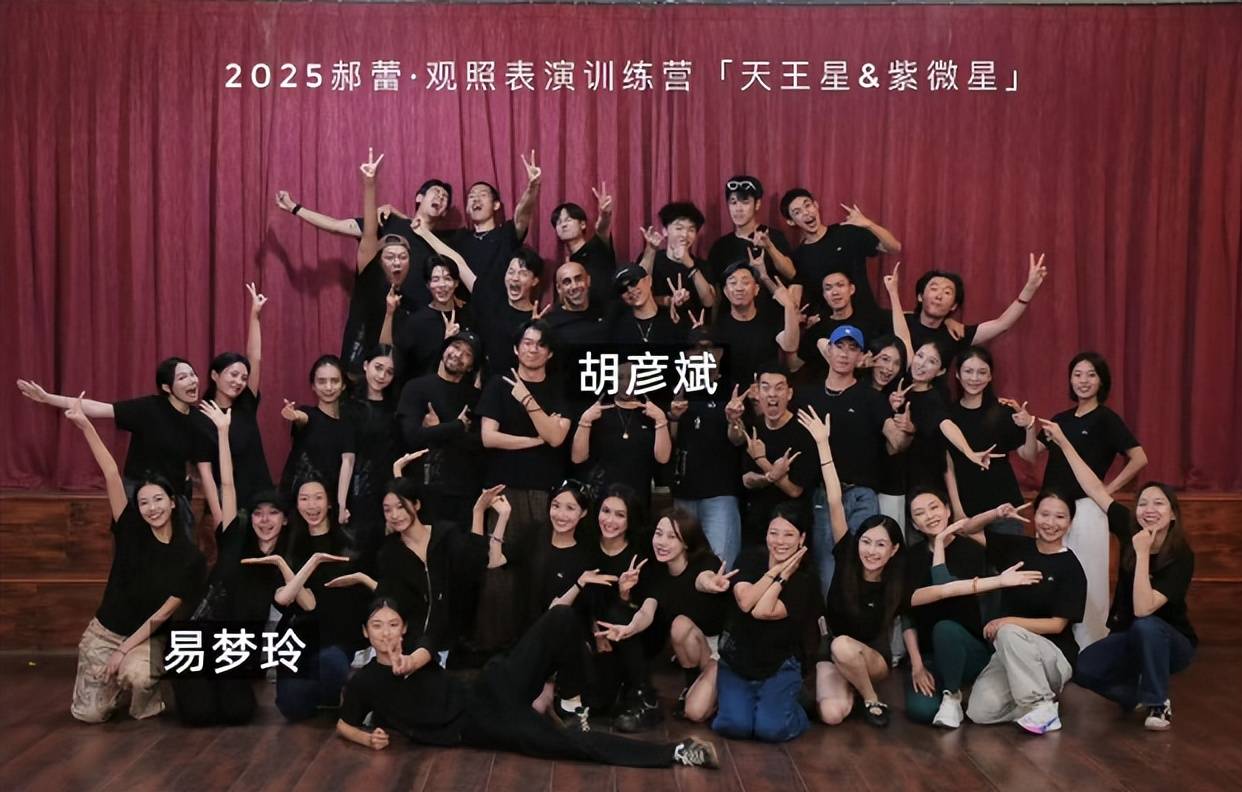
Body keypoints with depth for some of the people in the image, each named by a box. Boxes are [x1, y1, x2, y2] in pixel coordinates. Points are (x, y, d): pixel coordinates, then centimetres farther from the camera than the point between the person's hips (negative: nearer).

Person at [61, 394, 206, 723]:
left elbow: (164, 612, -9)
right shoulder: (130, 531, -8)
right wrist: (85, 425, -20)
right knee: (90, 714, -7)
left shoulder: (190, 557, -10)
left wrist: (126, 649, -15)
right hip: (104, 632, 2)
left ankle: (147, 701, 1)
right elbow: (111, 474, -16)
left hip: (148, 638, -2)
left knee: (138, 677, -35)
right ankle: (117, 680, 25)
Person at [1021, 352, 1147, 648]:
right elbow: (1031, 456, 8)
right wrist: (1030, 427, -8)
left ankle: (1091, 650, 11)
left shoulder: (1106, 419, -5)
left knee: (1086, 582, 0)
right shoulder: (1060, 419, 12)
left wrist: (1108, 490, -10)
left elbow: (1139, 458, -12)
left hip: (1086, 509, -6)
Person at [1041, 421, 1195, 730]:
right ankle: (1139, 692, 9)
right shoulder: (1130, 530, -11)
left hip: (1170, 642, -4)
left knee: (1145, 626, -38)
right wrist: (1063, 442, -10)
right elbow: (1096, 489, -9)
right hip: (1130, 638, 4)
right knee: (1082, 669, -21)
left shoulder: (1181, 556, -25)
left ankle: (1159, 703, -15)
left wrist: (1142, 554, -37)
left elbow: (1143, 609, -36)